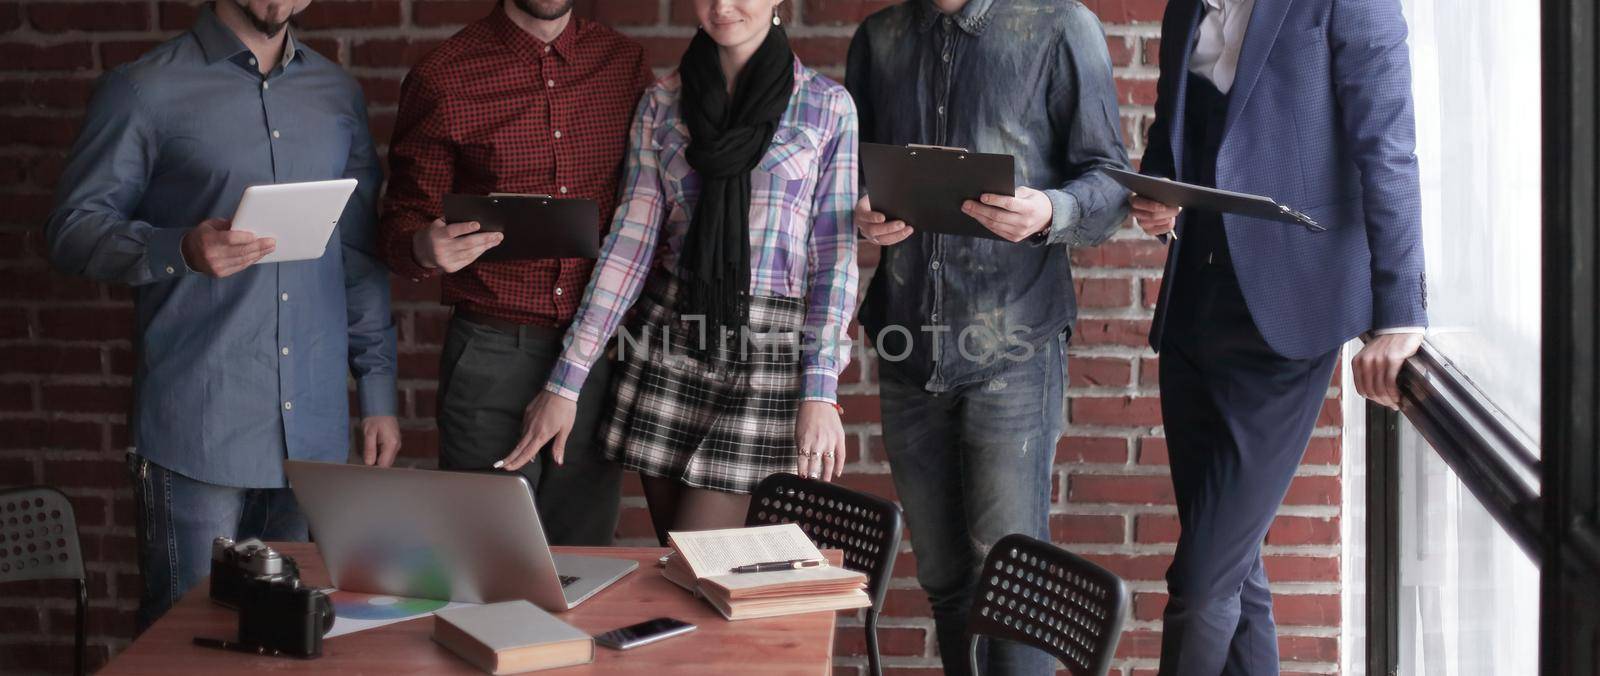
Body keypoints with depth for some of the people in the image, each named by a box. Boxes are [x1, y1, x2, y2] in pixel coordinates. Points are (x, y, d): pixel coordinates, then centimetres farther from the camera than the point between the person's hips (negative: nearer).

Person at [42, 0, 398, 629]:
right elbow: (72, 229, -3)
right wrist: (180, 250, -22)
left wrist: (378, 390, 12)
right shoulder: (142, 91, -1)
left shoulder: (337, 94, 14)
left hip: (314, 429, 4)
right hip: (198, 429, -4)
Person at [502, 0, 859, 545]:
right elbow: (631, 239, 4)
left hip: (769, 349, -3)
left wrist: (821, 393, -11)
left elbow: (835, 254, -2)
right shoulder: (662, 103, 7)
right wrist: (566, 380, -2)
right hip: (670, 338, 3)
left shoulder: (828, 106, 0)